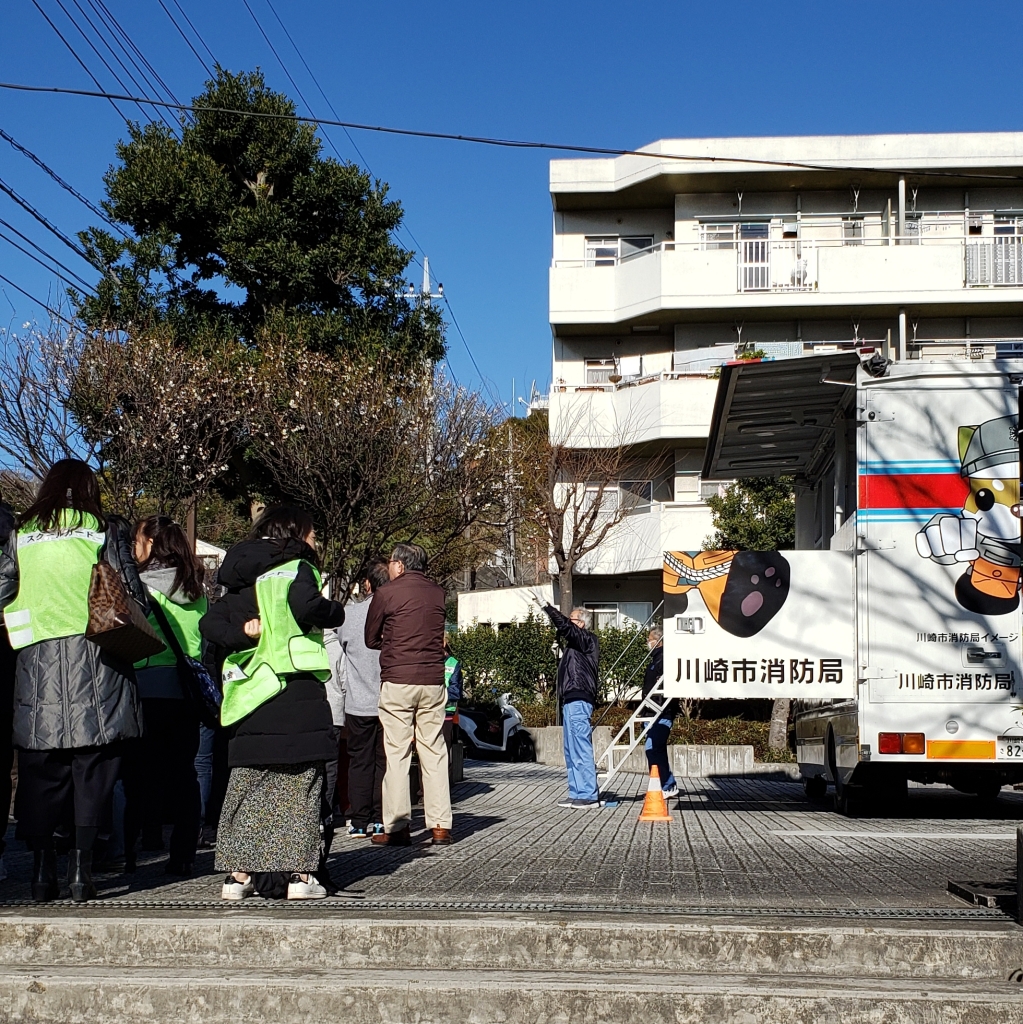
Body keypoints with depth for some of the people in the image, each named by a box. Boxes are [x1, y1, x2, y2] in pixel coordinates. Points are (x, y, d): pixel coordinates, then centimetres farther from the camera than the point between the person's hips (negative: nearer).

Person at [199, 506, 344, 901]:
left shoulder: (244, 580, 18)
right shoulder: (296, 568, -3)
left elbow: (210, 623, 8)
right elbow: (306, 605, -22)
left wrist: (243, 633, -4)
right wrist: (334, 612, -4)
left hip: (250, 692, 6)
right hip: (295, 689, -6)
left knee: (247, 784, 9)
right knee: (299, 783, -2)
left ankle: (238, 873, 9)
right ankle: (298, 874, -4)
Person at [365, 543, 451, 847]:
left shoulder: (387, 593, -4)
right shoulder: (438, 594, 8)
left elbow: (371, 639, 4)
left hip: (397, 681, -4)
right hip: (433, 681, 4)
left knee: (397, 755, 1)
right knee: (434, 753, 7)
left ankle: (398, 827, 1)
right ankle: (440, 825, 7)